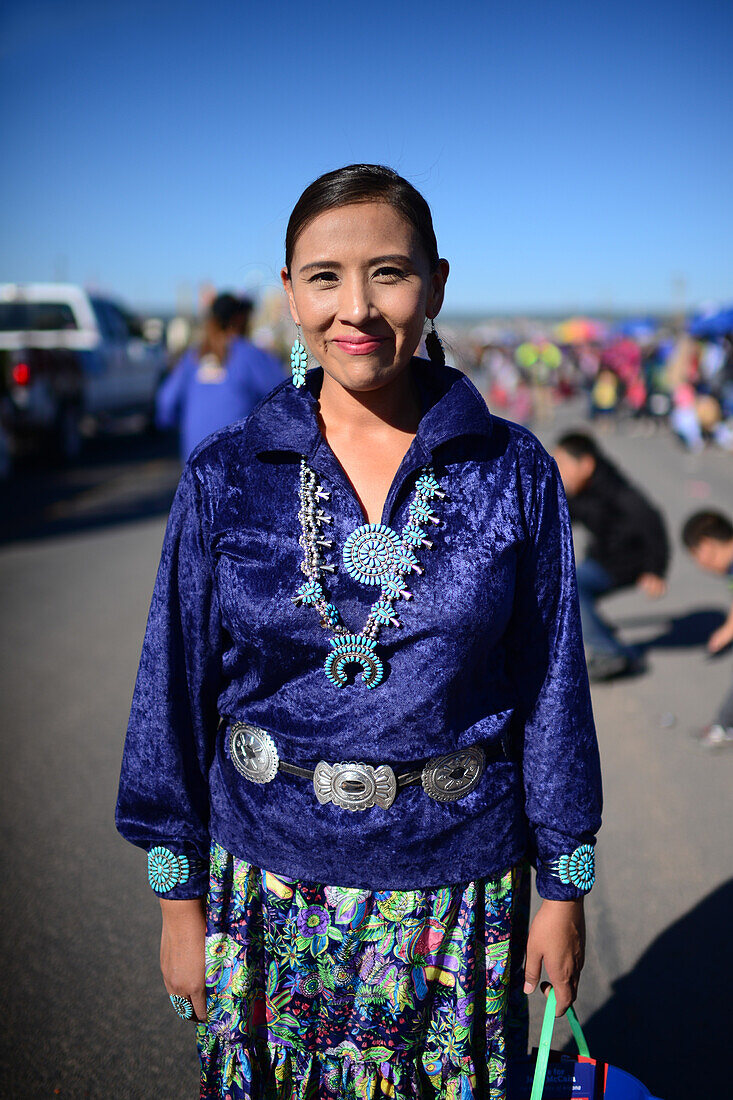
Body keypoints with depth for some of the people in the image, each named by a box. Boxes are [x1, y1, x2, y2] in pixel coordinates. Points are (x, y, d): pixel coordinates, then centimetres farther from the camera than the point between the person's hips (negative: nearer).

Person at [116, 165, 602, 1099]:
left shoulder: (514, 474, -7)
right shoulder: (224, 477, -7)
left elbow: (553, 685, -1)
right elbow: (176, 690, -2)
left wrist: (563, 888, 3)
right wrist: (179, 897, 1)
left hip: (457, 883, 0)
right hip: (269, 874, 1)